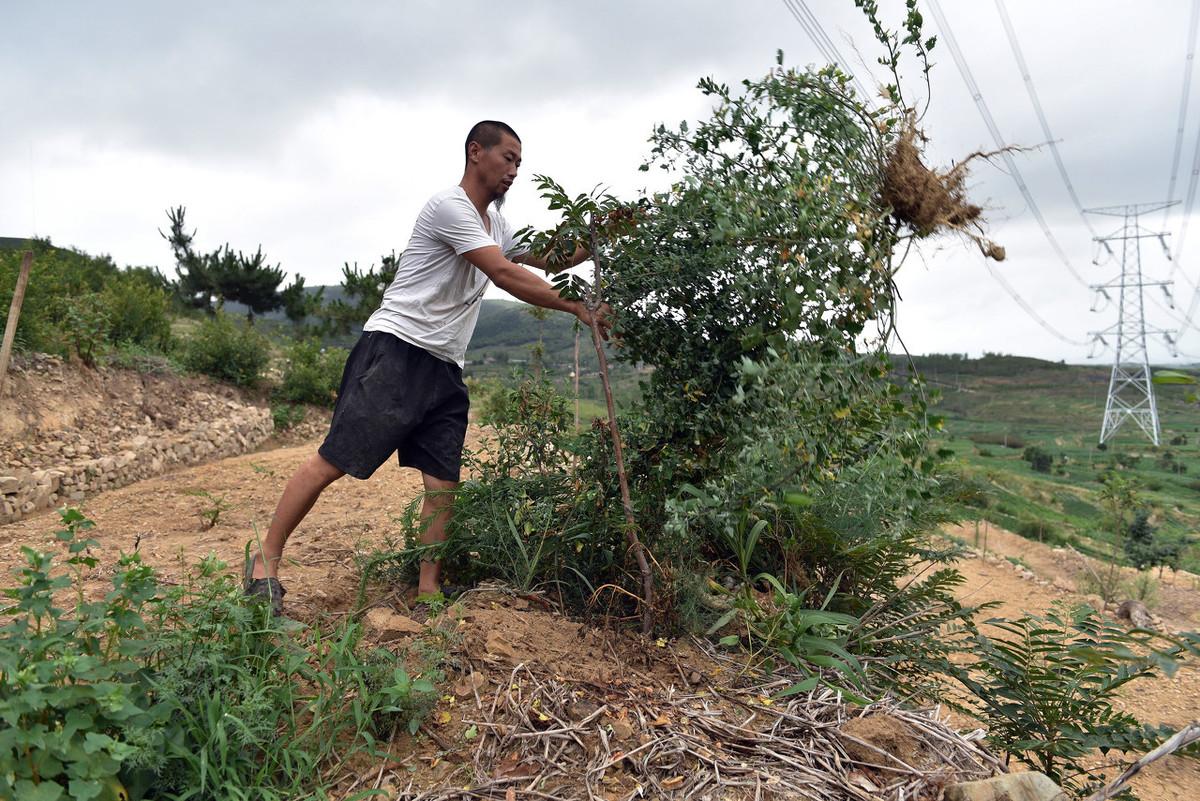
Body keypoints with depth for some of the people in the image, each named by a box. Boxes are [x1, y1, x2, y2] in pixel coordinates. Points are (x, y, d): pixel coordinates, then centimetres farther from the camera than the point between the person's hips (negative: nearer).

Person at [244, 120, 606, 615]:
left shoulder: (494, 222, 21)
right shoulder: (450, 206, -9)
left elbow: (544, 259, 31)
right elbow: (506, 276, -16)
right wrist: (578, 309, -14)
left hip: (444, 367, 9)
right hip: (395, 351, -9)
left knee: (443, 483, 2)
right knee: (334, 460, -7)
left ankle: (428, 590, 10)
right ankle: (266, 562, 8)